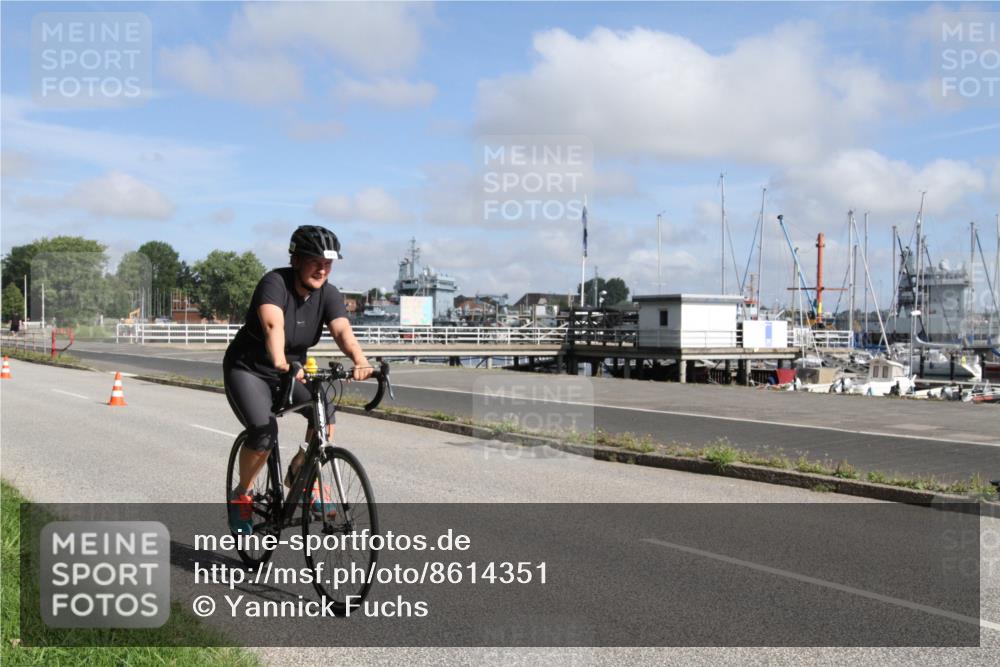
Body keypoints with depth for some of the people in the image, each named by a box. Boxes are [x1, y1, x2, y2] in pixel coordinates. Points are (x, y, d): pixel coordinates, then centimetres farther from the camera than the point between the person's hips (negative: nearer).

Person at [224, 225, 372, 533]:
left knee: (324, 410, -20)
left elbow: (343, 331, -28)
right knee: (264, 433, -24)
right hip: (248, 369, -5)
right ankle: (241, 496, 3)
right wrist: (281, 364, -60)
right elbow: (273, 325, -42)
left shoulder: (329, 295, -10)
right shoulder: (275, 283, -24)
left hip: (291, 371, 5)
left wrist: (360, 361, -49)